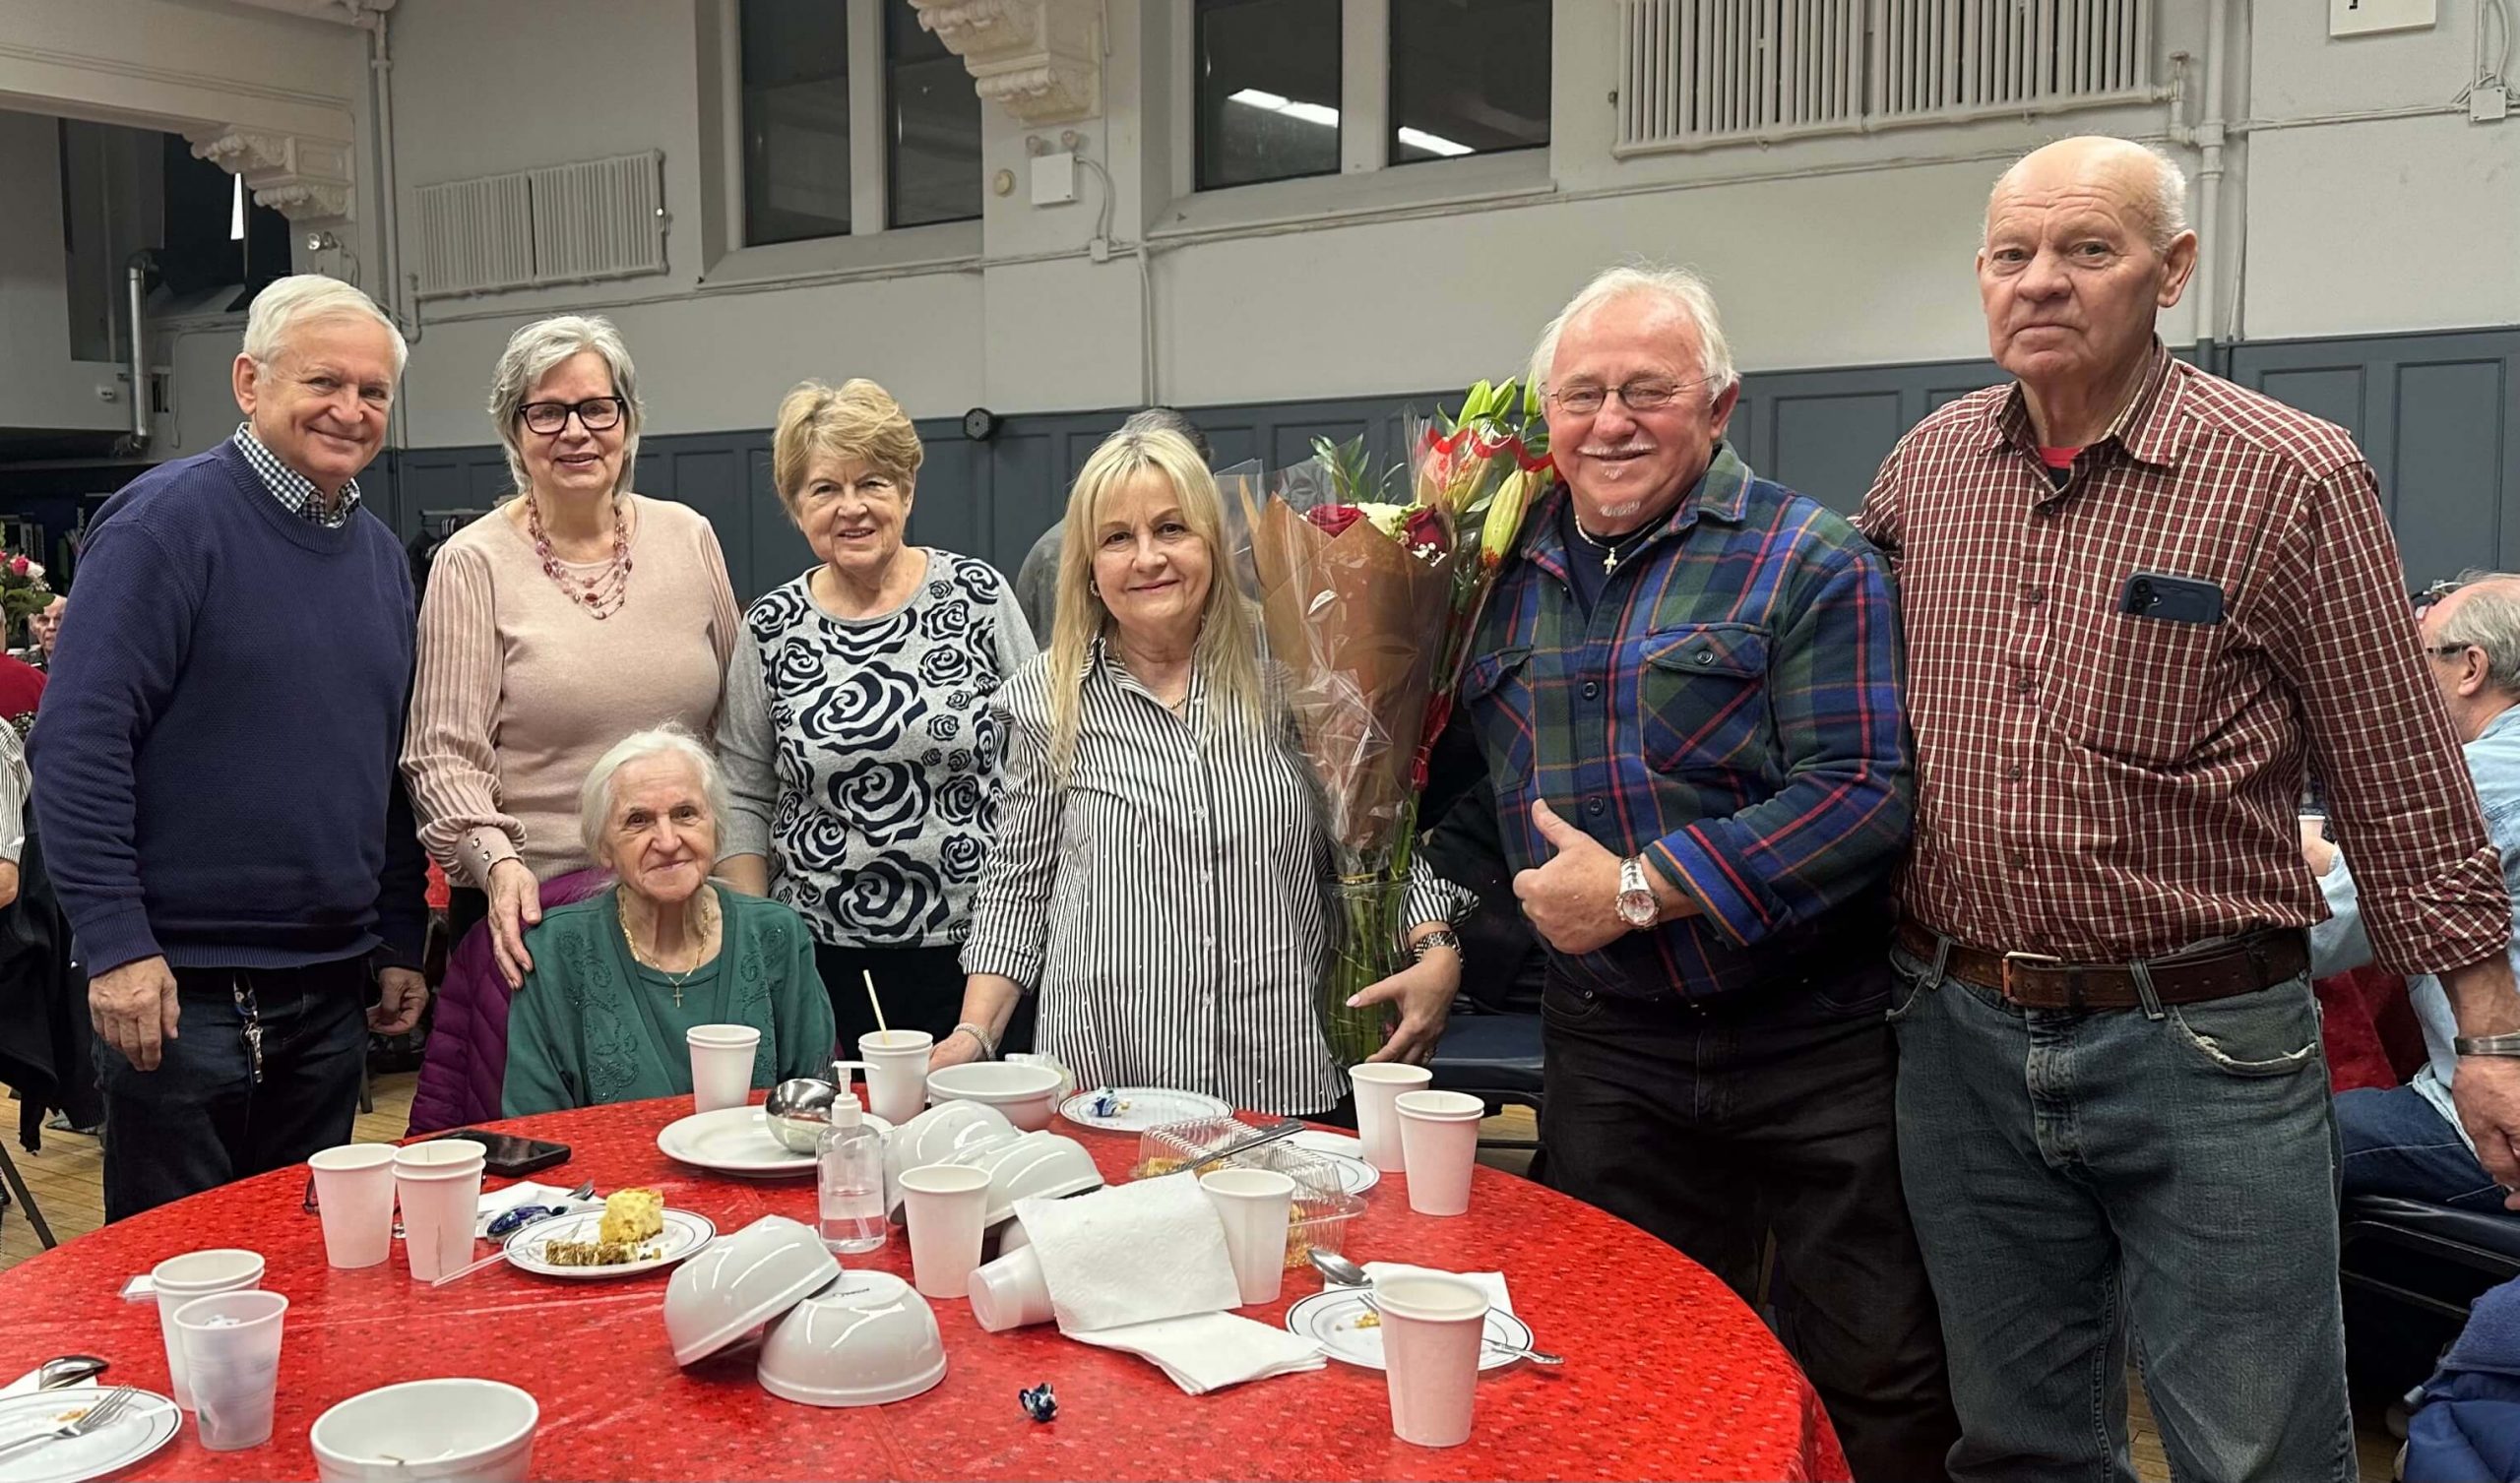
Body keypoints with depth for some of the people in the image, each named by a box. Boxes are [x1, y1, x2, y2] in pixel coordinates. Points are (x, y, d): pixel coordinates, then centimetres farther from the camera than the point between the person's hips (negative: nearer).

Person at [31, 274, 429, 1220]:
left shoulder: (380, 553, 11)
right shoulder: (170, 519, -10)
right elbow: (79, 743, -15)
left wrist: (400, 941, 13)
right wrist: (116, 946, -19)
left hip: (332, 992, 7)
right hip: (183, 990, -6)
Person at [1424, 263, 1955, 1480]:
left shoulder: (1809, 564, -9)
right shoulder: (1508, 576, 7)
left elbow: (1860, 794, -20)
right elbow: (1479, 789, 17)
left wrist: (1637, 890, -20)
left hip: (1817, 1047, -4)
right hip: (1605, 1048, 5)